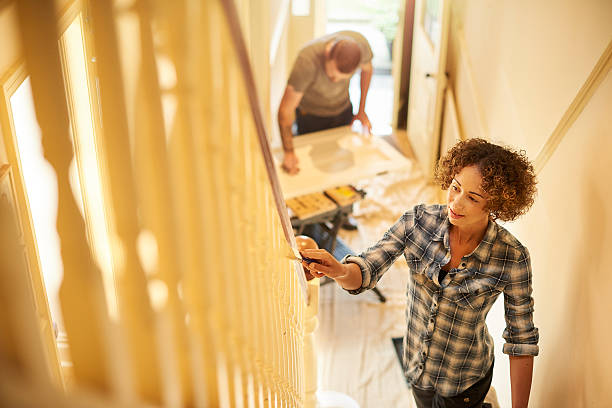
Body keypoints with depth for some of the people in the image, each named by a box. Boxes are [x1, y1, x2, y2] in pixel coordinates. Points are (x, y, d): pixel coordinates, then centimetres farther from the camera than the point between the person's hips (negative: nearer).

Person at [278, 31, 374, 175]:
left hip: (343, 110, 3)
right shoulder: (307, 60, -43)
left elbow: (367, 69, -2)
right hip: (311, 114, -3)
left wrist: (362, 110, 2)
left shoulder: (360, 43, -30)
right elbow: (286, 109, -36)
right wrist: (288, 152, -37)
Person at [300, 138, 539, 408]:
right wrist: (339, 270, -40)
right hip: (417, 363, 4)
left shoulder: (512, 259, -25)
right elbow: (364, 273, -17)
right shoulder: (418, 221, -19)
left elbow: (521, 339, -15)